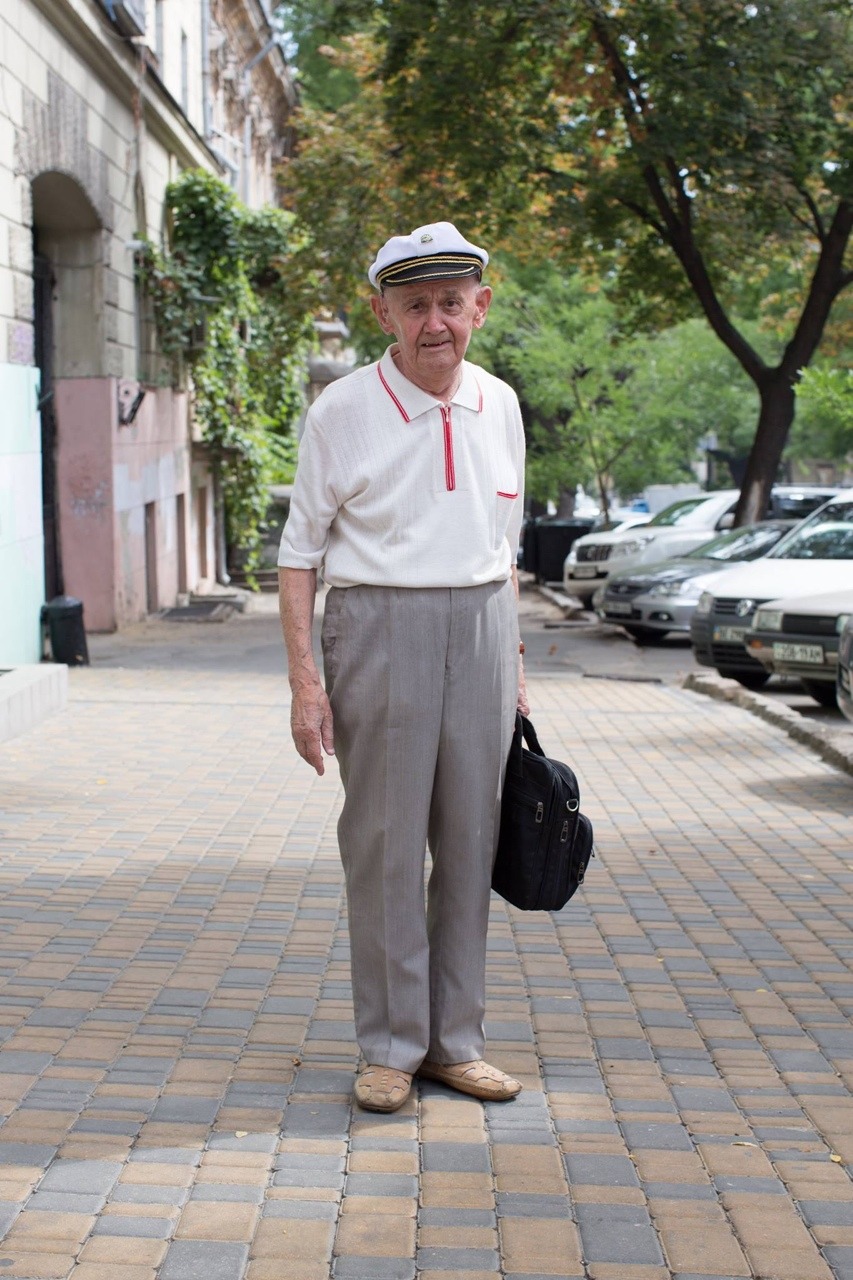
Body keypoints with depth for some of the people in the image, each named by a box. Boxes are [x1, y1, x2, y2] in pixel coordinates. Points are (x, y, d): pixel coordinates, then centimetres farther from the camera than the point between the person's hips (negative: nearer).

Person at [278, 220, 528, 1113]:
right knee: (384, 847, 0)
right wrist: (304, 678, -9)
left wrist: (513, 661, 15)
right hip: (378, 628, -4)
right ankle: (391, 1048, 12)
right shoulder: (342, 412, -4)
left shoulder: (499, 406, 8)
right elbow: (300, 552, -1)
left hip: (479, 628, 4)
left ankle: (456, 1041, 19)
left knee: (469, 841, 8)